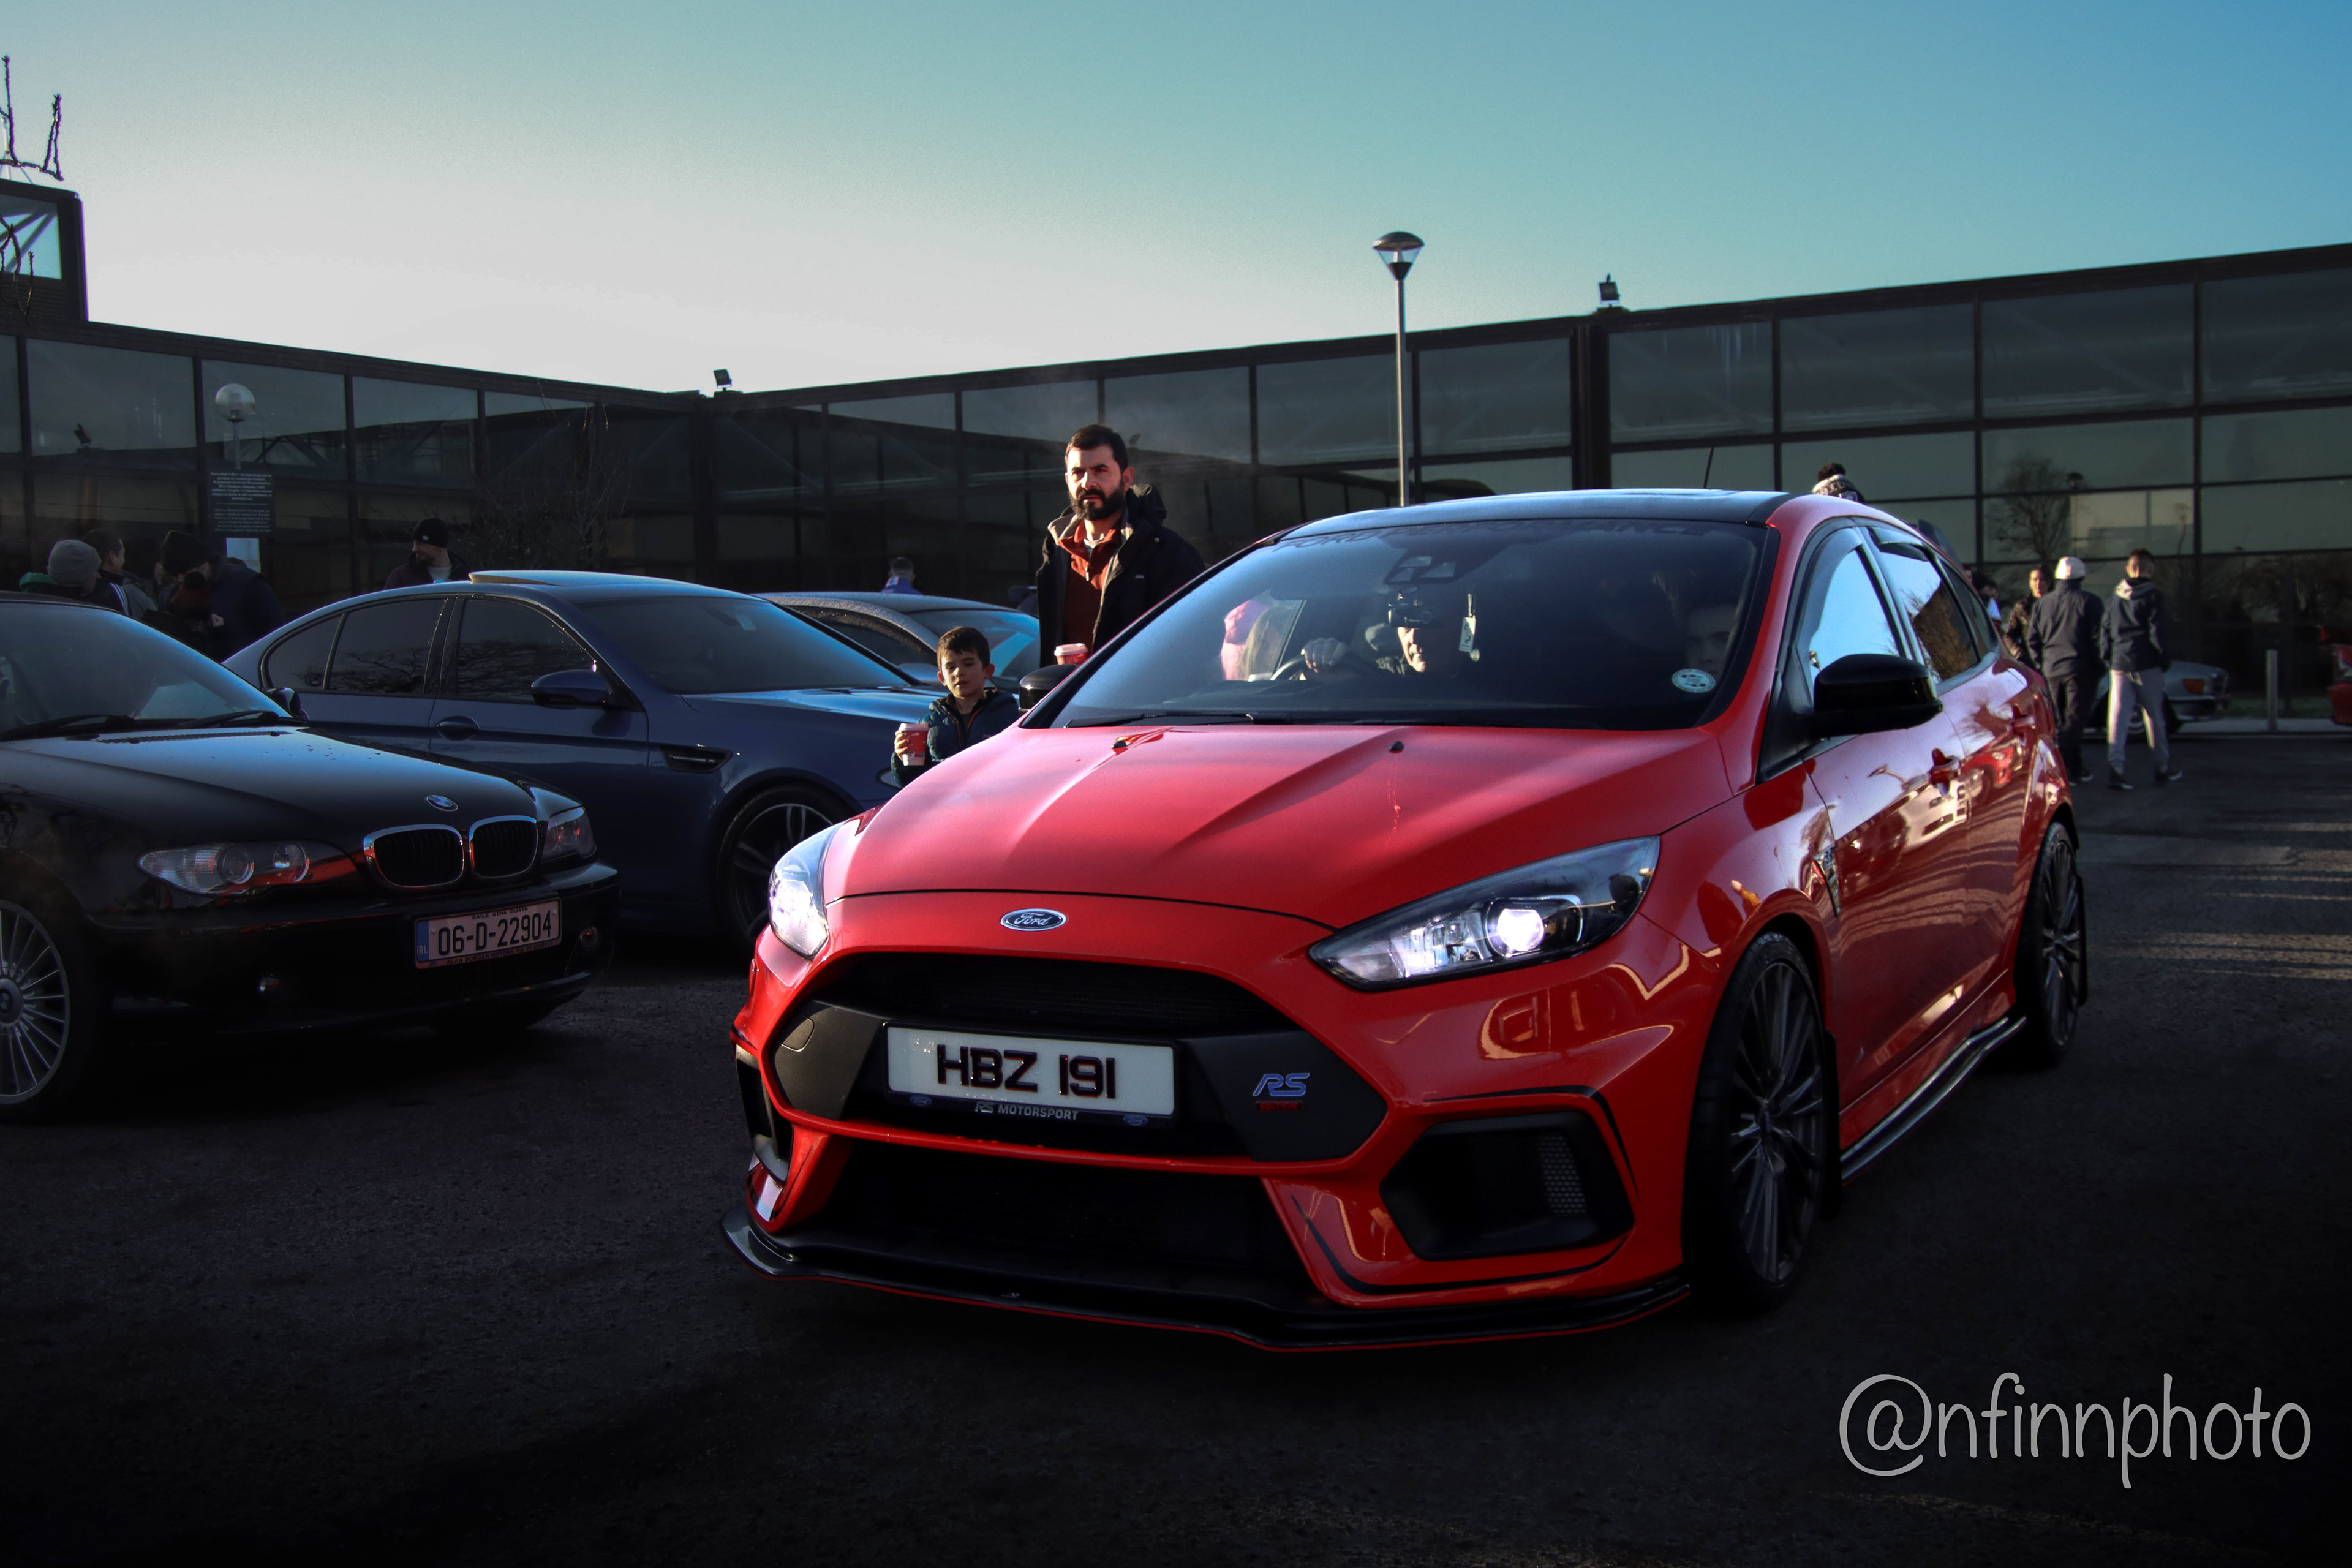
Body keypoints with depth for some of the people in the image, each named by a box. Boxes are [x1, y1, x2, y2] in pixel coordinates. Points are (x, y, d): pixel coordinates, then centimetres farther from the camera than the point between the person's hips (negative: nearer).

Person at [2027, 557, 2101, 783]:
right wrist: (2097, 668, 2)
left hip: (2051, 669, 5)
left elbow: (2032, 639, 10)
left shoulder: (2042, 603, 8)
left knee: (2065, 720, 15)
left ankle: (2075, 767, 19)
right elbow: (2097, 637, -7)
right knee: (2074, 719, -5)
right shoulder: (2088, 601, -5)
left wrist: (2041, 666, 16)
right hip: (2079, 668, -5)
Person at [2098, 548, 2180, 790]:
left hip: (2119, 664, 4)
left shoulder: (2115, 598, 9)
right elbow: (2158, 631, -10)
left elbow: (2105, 631, 11)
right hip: (2146, 665, -4)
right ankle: (2163, 769, 16)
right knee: (2155, 717, 7)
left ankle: (2115, 767, -15)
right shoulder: (2153, 595, -6)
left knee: (2118, 718, -1)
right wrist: (2165, 658, 0)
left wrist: (2107, 657, 16)